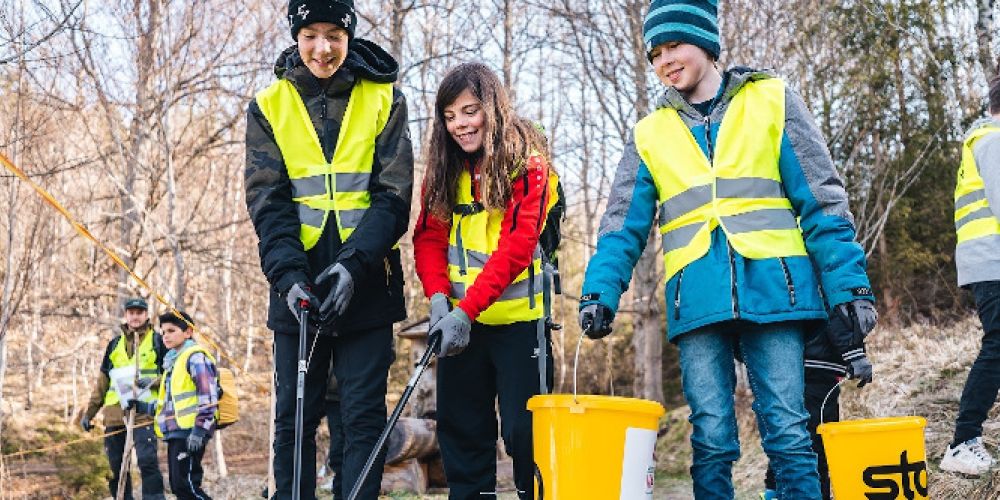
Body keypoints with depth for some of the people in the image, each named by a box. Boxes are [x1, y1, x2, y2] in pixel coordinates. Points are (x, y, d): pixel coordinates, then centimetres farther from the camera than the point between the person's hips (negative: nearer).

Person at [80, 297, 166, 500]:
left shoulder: (158, 341, 8)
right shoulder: (115, 344, 21)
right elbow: (102, 382, 22)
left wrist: (153, 381, -15)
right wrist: (89, 412, 17)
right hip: (115, 413, 5)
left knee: (147, 461, -18)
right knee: (115, 466, 4)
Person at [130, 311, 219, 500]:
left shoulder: (195, 356, -7)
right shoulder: (172, 361, 22)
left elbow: (208, 395, -16)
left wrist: (200, 429, -21)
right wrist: (144, 407, 20)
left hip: (189, 433, -10)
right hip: (175, 432, 10)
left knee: (185, 484, -15)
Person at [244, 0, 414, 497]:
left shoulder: (382, 99, 3)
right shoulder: (270, 106, 5)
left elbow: (393, 196, -4)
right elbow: (267, 201, -2)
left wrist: (352, 262, -19)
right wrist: (288, 273, -18)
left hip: (366, 285, -1)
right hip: (298, 286, 1)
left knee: (364, 415, 1)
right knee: (294, 417, 4)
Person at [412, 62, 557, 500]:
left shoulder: (526, 162, -9)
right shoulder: (444, 168, 8)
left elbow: (516, 247, -17)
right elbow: (429, 238, 4)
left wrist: (467, 308, -24)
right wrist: (438, 297, -14)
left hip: (516, 316, -5)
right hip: (459, 319, 5)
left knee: (522, 430, -2)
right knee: (459, 426, 10)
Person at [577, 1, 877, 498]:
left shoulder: (773, 102, 7)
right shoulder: (650, 134, 14)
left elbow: (822, 203, 4)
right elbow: (622, 226, 11)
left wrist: (850, 284, -4)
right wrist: (599, 292, -5)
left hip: (772, 291, -2)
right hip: (697, 303, 2)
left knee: (788, 434, -3)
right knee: (711, 441, 0)